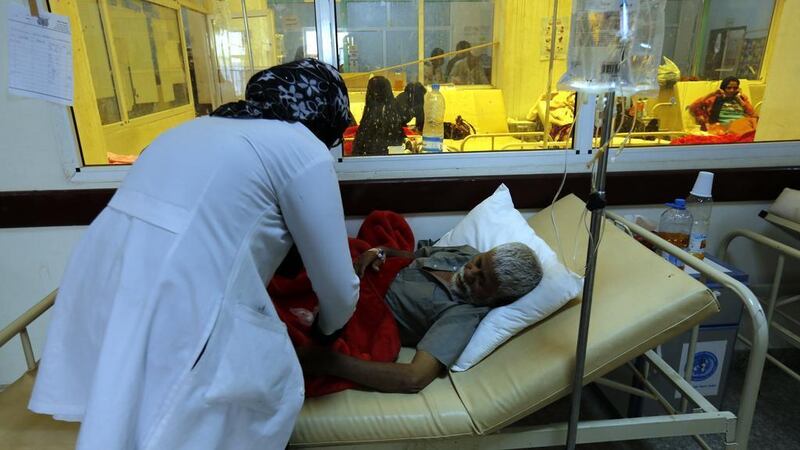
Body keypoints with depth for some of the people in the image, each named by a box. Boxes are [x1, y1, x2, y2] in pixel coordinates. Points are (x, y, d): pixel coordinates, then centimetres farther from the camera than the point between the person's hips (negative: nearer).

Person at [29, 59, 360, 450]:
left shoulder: (200, 126, 20)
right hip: (173, 319, -8)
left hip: (93, 304, 8)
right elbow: (339, 288, 2)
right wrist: (327, 328, 24)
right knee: (275, 379, 14)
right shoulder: (304, 149, -3)